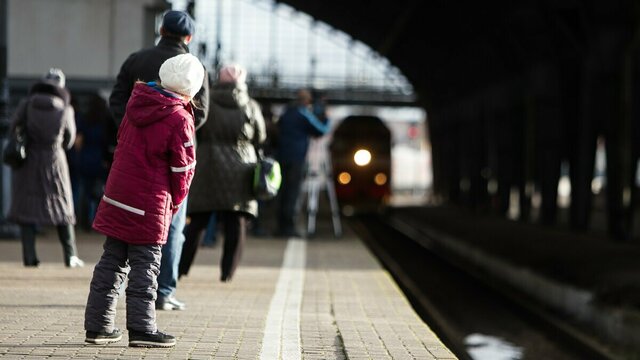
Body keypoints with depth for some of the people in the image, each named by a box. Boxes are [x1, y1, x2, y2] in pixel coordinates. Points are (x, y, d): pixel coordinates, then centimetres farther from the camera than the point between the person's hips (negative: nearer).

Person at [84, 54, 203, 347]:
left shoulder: (136, 103, 8)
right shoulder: (179, 119, -13)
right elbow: (183, 168, -9)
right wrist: (175, 201, 7)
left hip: (117, 196, 7)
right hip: (149, 205, -7)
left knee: (112, 261, 12)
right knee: (145, 265, 0)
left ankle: (98, 325, 16)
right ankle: (142, 328, 0)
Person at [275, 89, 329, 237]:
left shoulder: (286, 113, 14)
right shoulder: (304, 114, -7)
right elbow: (321, 130, -7)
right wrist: (327, 120, 13)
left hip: (282, 157, 7)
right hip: (296, 158, -7)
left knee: (283, 192, 10)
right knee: (292, 193, -6)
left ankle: (282, 227, 11)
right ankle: (288, 227, -7)